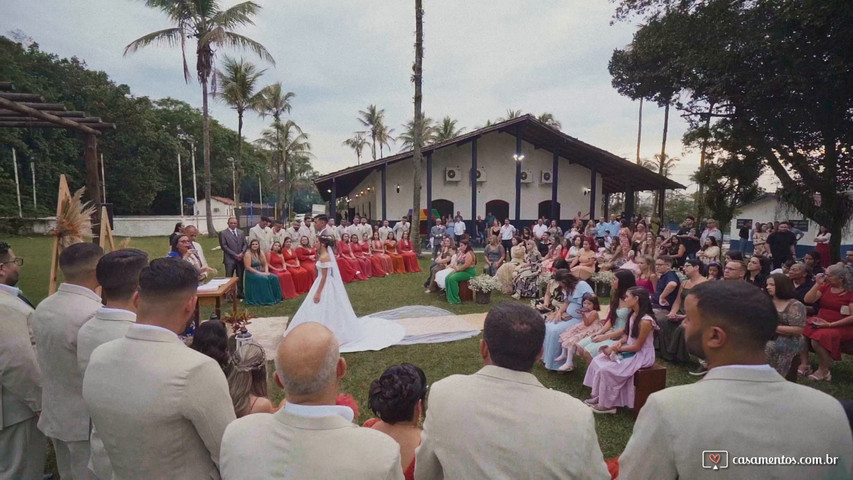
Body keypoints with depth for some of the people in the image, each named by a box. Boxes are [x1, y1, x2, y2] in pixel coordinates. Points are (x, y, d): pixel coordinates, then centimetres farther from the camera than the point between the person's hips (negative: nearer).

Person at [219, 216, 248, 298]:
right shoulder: (223, 233, 0)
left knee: (240, 277, 9)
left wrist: (242, 253, -8)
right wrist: (235, 255, -12)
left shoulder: (241, 232, 15)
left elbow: (245, 244, 11)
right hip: (229, 259, -4)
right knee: (229, 278, -3)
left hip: (241, 258, 4)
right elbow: (224, 246, -7)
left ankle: (240, 293, 17)